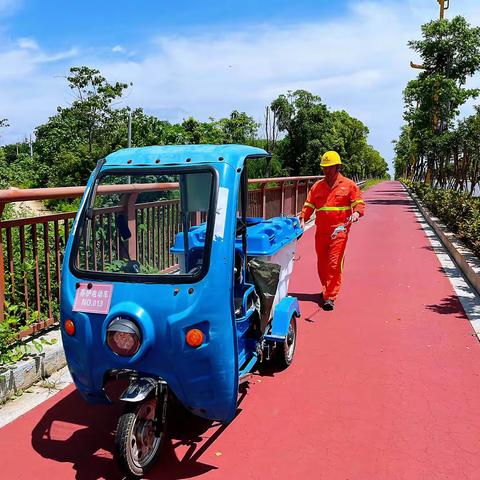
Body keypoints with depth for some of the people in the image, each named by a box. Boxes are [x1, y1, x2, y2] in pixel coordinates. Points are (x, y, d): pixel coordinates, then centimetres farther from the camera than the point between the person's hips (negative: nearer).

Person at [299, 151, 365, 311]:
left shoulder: (348, 185, 4)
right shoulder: (317, 186, 13)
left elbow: (359, 203, 2)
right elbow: (309, 205, 12)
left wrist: (356, 213, -19)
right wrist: (303, 219, -3)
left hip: (339, 231, -4)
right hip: (321, 231, 5)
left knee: (334, 264, -10)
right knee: (322, 264, 12)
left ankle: (330, 297, -8)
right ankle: (328, 289, 31)